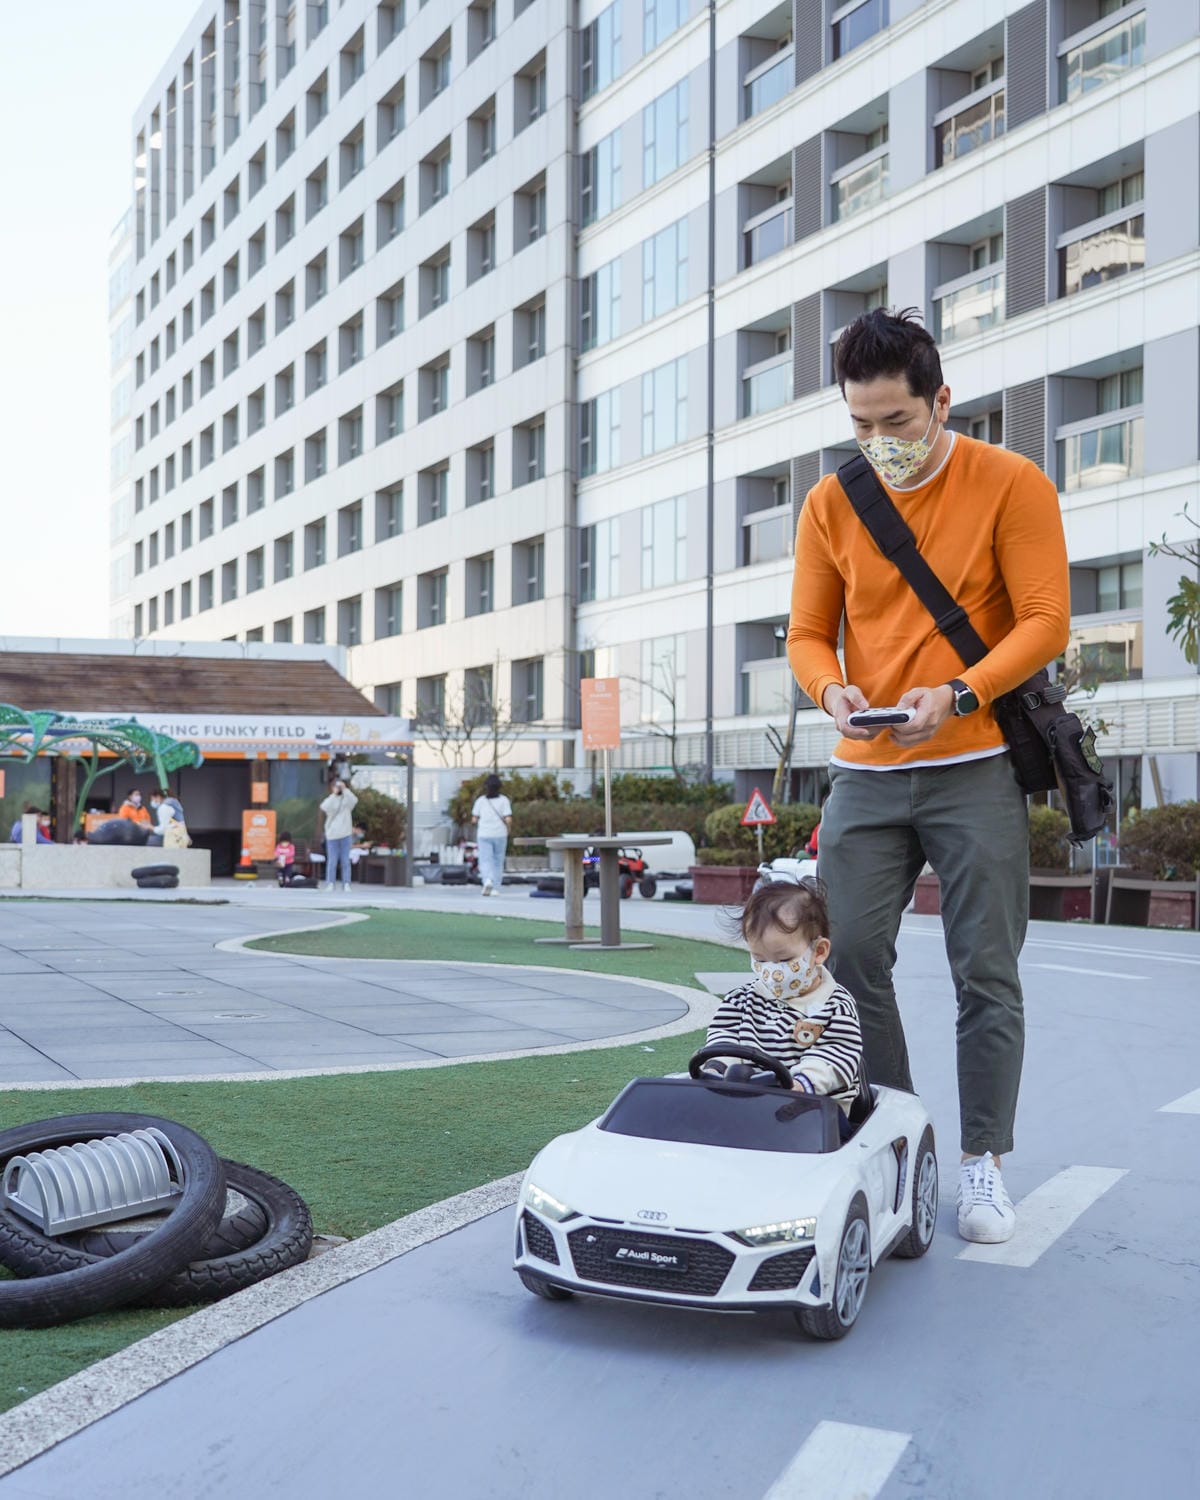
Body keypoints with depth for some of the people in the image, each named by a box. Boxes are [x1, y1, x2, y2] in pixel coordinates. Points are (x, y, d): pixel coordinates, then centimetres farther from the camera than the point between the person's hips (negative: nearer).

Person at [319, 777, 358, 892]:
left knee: (345, 861, 2)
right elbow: (324, 807, -14)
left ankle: (346, 884, 4)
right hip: (332, 835, 0)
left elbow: (354, 800, -15)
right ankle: (330, 883, 3)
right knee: (332, 861, -1)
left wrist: (345, 789, -14)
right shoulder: (330, 800, 7)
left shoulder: (346, 799, 7)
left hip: (345, 835, 0)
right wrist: (334, 794, -14)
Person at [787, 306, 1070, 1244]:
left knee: (987, 973, 1)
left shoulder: (1012, 486, -4)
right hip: (867, 774, 3)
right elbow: (808, 631, 8)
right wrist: (831, 689, -14)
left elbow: (1046, 620, -8)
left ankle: (983, 1163, 14)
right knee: (851, 957, 2)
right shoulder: (831, 504, 5)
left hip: (977, 770, -3)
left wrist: (959, 694, -22)